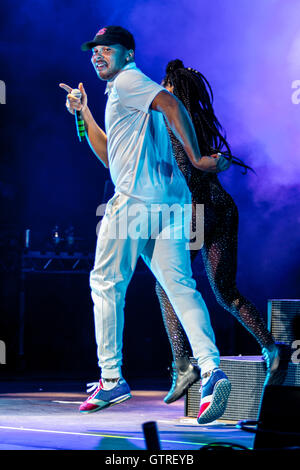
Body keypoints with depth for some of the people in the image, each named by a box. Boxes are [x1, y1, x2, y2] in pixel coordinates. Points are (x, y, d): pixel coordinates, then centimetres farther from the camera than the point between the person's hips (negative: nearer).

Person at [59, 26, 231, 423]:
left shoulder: (128, 80, 0)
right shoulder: (121, 96, 29)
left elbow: (171, 104, -18)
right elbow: (109, 157, 34)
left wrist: (196, 158, -21)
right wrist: (84, 113, 30)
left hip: (135, 198, -9)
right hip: (169, 202, 9)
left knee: (106, 284, 2)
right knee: (181, 286, 0)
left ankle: (111, 378, 5)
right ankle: (211, 368, -15)